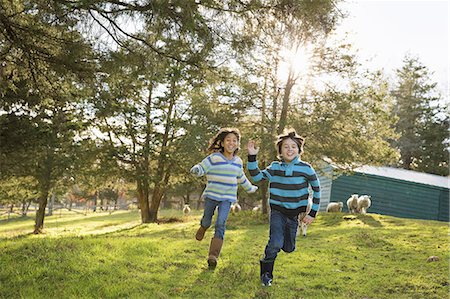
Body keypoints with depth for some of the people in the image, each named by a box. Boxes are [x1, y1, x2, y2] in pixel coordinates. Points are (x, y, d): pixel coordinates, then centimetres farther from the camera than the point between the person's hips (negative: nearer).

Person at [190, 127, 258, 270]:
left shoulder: (238, 161, 7)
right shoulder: (214, 158, -9)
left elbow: (241, 178, 24)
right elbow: (201, 168, -16)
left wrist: (250, 188, 36)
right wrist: (196, 169, -40)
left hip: (227, 198, 2)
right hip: (211, 195, -2)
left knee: (221, 224, -12)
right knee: (207, 221, 13)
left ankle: (213, 256, -14)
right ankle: (202, 228, 52)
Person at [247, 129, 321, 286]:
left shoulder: (305, 168, -9)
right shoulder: (275, 167, -4)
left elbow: (316, 189, 0)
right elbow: (256, 176, -9)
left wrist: (312, 213, -1)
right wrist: (252, 157, -19)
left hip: (294, 213, 1)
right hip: (277, 211, -1)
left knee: (288, 248, 14)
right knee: (275, 243, -19)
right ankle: (266, 273, 2)